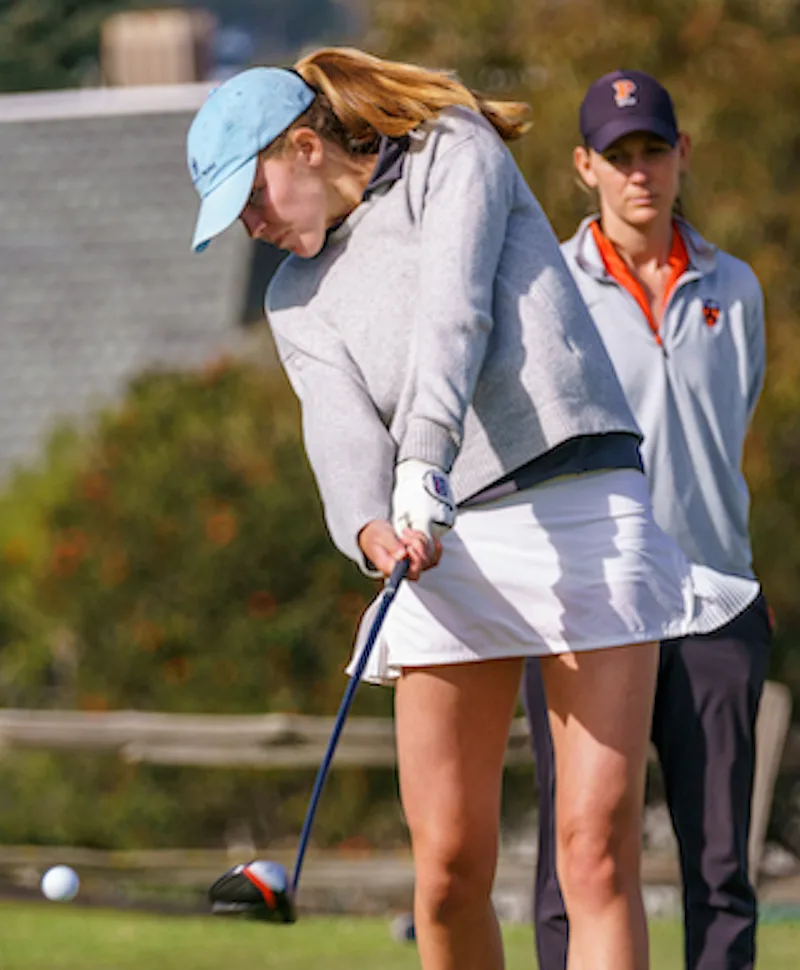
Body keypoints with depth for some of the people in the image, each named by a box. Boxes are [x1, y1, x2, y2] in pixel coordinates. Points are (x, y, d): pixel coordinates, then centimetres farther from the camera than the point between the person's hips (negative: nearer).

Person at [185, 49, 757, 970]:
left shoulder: (457, 155, 5)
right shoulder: (297, 296, 18)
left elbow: (456, 315, -13)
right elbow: (340, 423, -2)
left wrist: (426, 461, -30)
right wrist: (368, 528, -25)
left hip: (582, 507, -5)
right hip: (447, 547, 5)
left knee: (597, 850, -14)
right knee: (448, 866, -4)